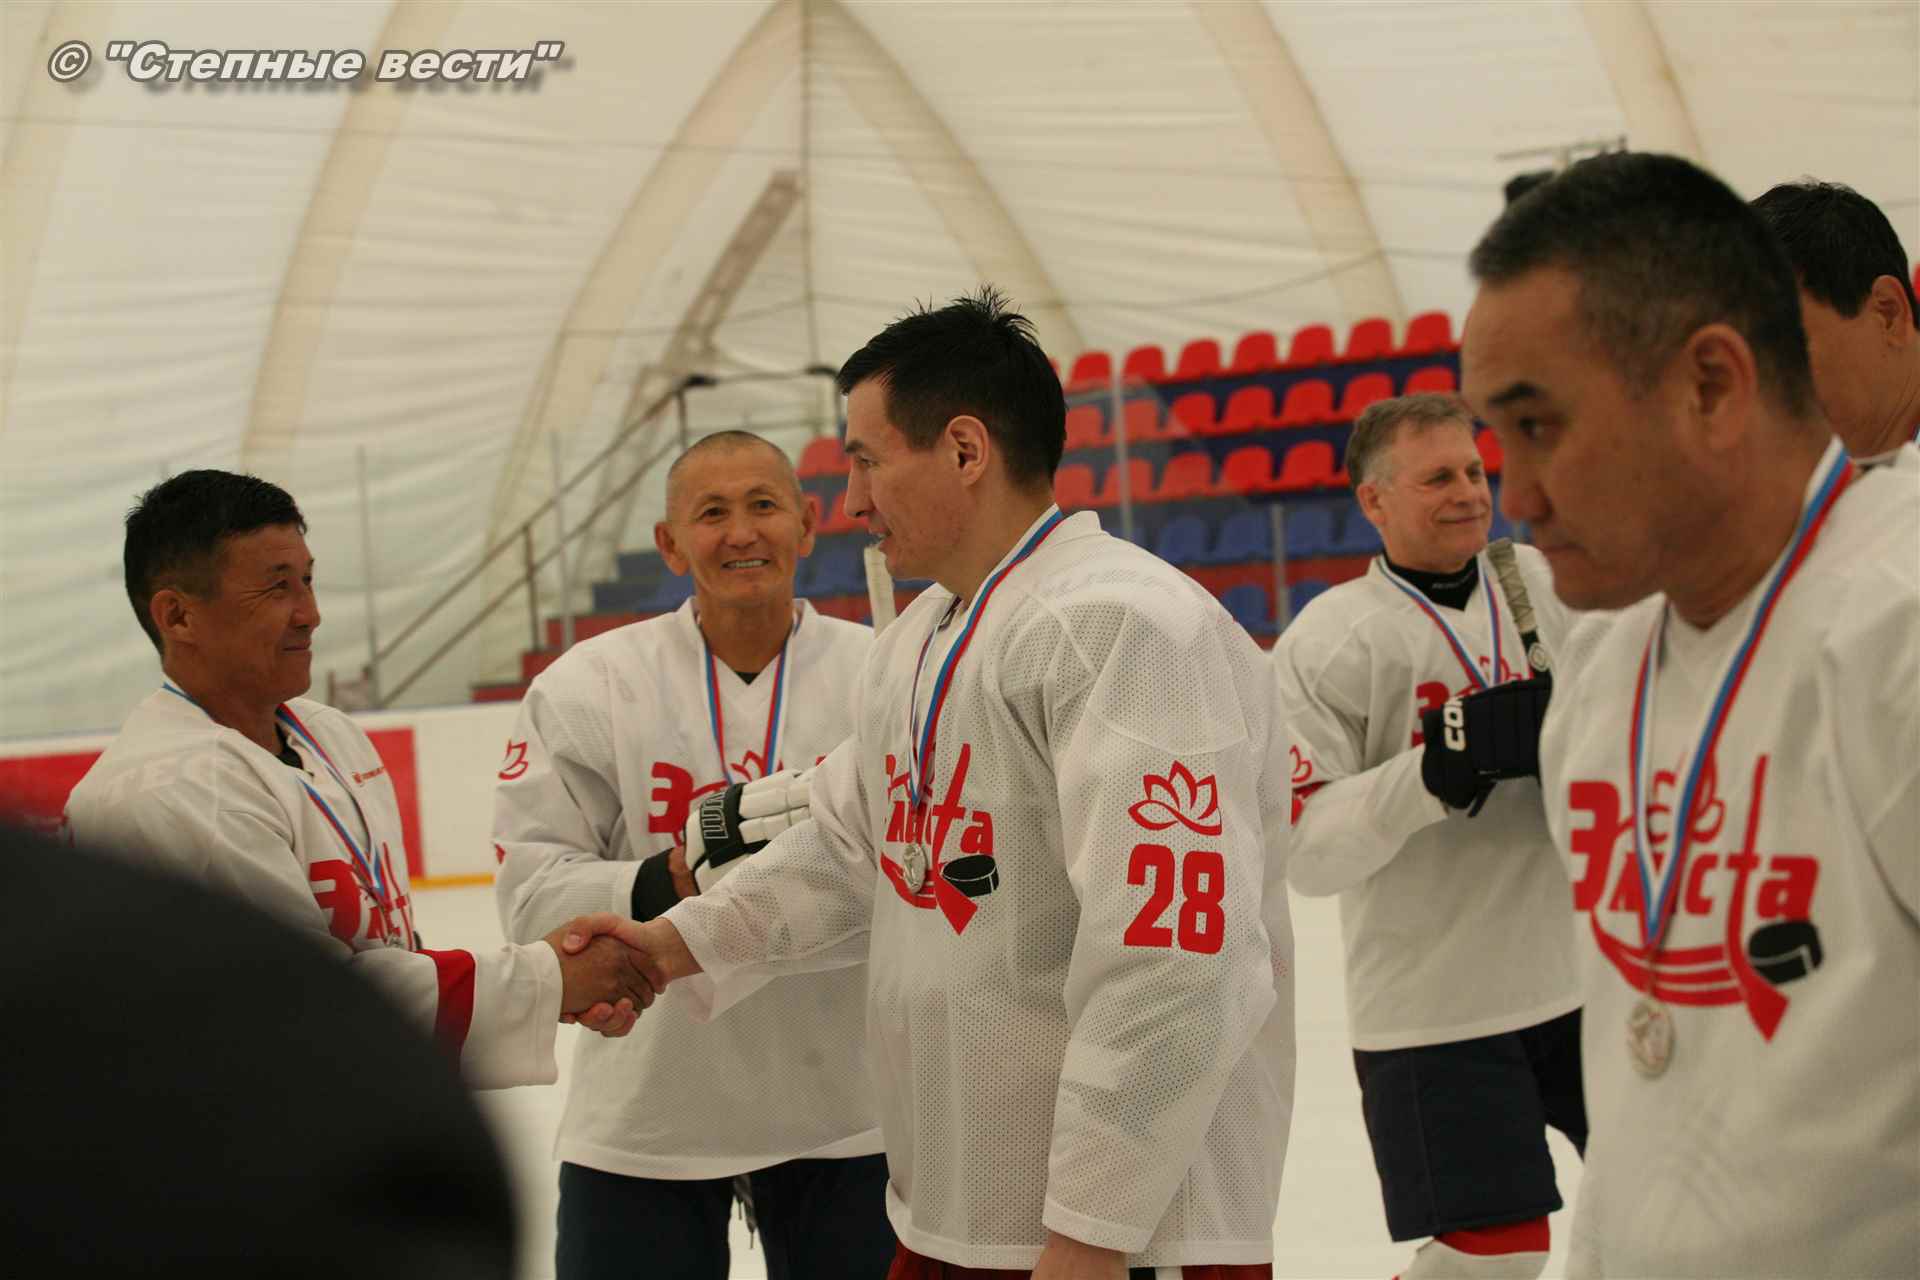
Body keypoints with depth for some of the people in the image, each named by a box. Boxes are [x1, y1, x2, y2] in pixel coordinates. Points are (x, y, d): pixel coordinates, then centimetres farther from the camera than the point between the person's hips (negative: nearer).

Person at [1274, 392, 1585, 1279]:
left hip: (1586, 970, 5)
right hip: (1434, 1007, -5)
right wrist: (1426, 777, -28)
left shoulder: (1549, 585, 4)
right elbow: (1304, 847, -13)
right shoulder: (1327, 641, -9)